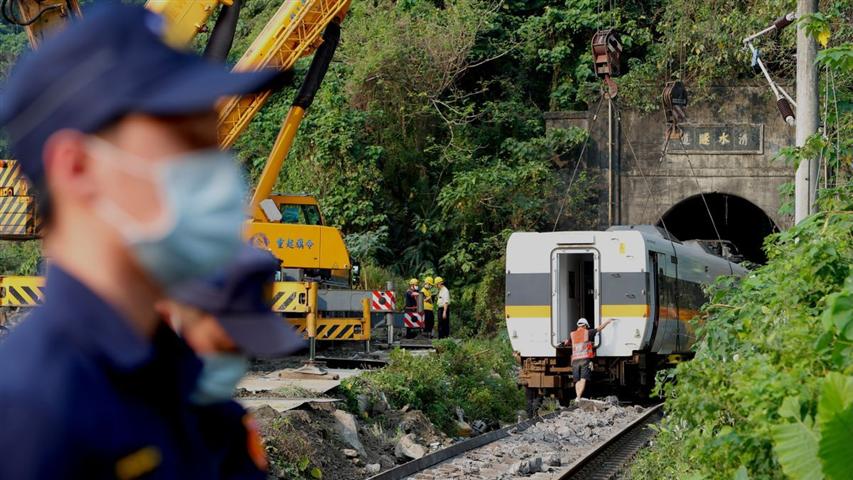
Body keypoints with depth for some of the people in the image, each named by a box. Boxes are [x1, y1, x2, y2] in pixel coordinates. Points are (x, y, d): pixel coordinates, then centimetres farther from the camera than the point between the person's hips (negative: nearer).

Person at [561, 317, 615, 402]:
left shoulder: (572, 334, 14)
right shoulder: (588, 332, 6)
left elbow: (566, 343, 30)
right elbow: (600, 328, 14)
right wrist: (608, 320, 28)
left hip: (575, 360, 3)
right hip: (585, 359, -3)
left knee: (577, 380, 8)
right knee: (583, 379, -10)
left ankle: (577, 396, -3)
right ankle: (578, 397, -24)